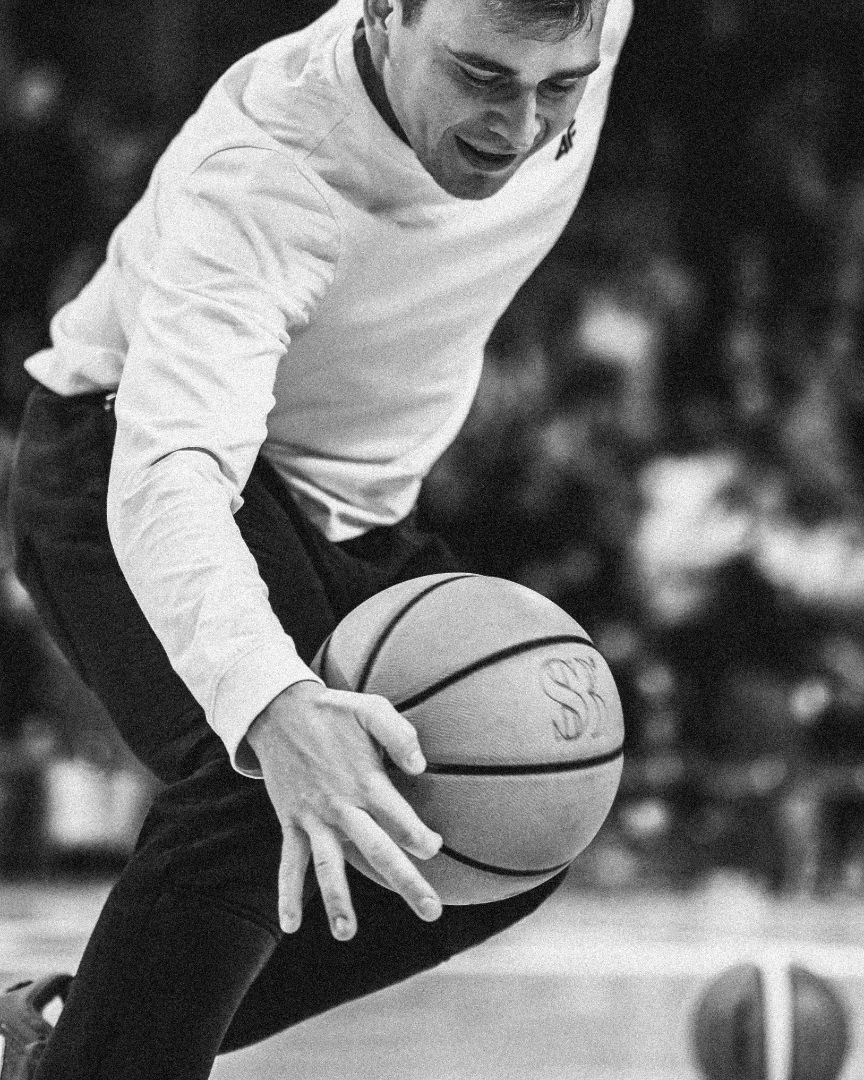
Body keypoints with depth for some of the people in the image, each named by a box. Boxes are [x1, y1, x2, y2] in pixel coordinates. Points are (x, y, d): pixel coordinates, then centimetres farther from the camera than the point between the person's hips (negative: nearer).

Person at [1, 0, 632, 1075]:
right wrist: (272, 706, -69)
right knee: (256, 788, -34)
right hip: (127, 459, -8)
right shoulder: (260, 177, -39)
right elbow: (170, 472, -52)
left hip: (354, 510, 8)